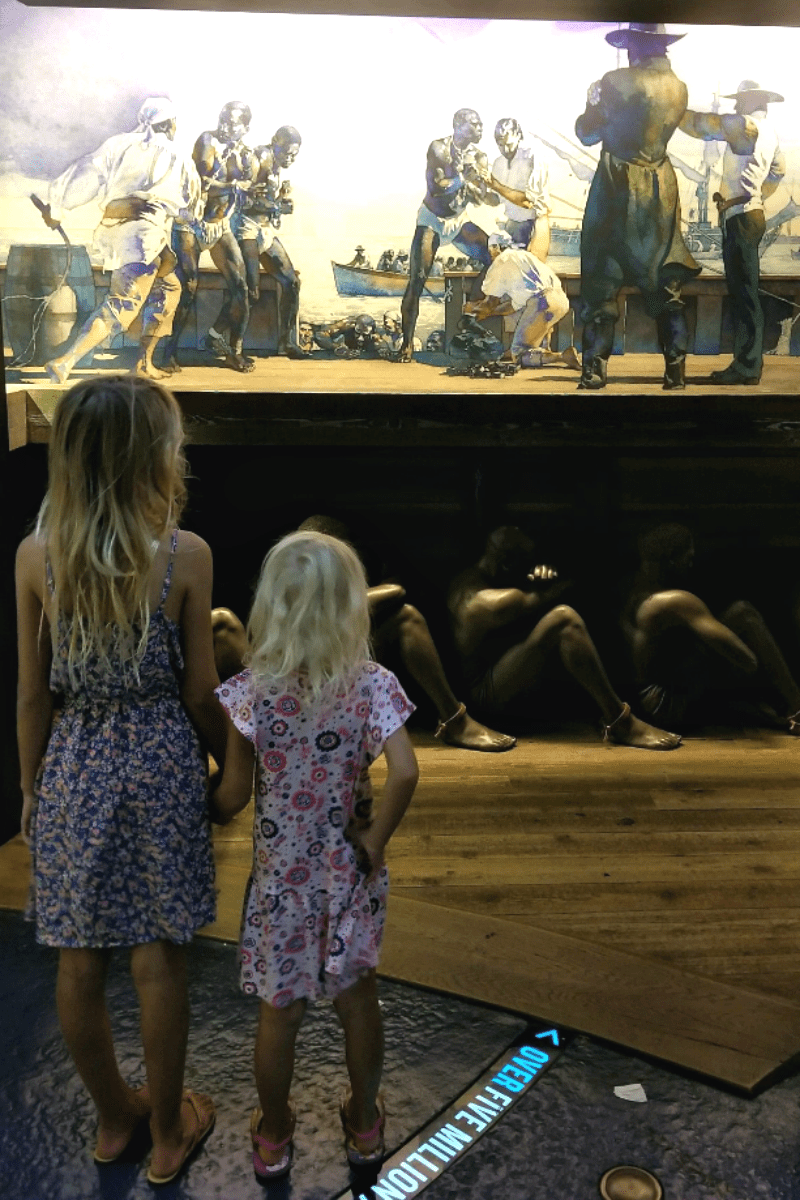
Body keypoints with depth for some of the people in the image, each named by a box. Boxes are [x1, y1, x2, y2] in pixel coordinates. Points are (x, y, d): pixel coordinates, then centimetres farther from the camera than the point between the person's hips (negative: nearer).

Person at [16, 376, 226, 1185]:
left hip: (73, 768, 2)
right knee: (157, 958, 12)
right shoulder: (185, 555, -13)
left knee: (79, 961, 17)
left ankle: (113, 1118, 38)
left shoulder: (35, 557, -7)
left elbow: (34, 696, -1)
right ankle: (168, 1133, 30)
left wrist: (31, 788, 13)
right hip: (160, 765, -2)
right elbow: (199, 694, -7)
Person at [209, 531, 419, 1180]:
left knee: (280, 1011, 16)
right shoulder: (373, 685, -15)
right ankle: (366, 1123, 40)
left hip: (279, 876, 0)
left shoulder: (251, 691, -15)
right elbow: (404, 772, -26)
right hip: (347, 873, 1)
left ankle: (273, 1137, 37)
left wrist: (207, 810, 12)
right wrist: (376, 841, -11)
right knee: (358, 1000, 20)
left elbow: (233, 795, -10)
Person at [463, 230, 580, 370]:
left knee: (518, 355, -1)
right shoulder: (525, 255, 33)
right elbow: (515, 302, 37)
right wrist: (487, 312, 42)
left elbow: (490, 304, 13)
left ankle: (564, 356, -19)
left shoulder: (500, 262, 10)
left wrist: (473, 308, 33)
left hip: (542, 302, -8)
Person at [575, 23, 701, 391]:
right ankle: (675, 370, 4)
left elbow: (587, 134, -2)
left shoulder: (616, 82, -10)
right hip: (661, 191, 4)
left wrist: (593, 102, 15)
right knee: (665, 283, 8)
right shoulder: (678, 88, 5)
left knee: (602, 281, 1)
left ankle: (595, 369, -3)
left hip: (617, 188, -4)